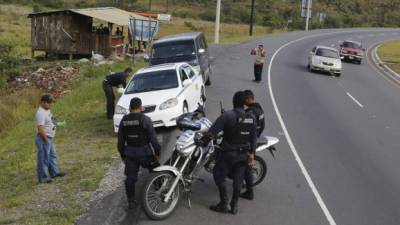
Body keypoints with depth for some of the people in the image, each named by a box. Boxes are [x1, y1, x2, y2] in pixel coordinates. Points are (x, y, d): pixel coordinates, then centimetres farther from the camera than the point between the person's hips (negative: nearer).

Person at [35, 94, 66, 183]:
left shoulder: (47, 110, 9)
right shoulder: (41, 113, -22)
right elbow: (40, 129, -27)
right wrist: (46, 140, -21)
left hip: (49, 138, 10)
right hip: (43, 139, -10)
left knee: (52, 156, 22)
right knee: (44, 159, 0)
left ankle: (54, 172, 36)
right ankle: (43, 178, 10)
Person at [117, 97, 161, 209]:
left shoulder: (124, 120, 2)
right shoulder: (145, 119, -12)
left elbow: (120, 140, 7)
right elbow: (153, 138, -12)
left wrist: (122, 154, 18)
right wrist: (157, 152, -2)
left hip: (129, 152, 4)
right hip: (144, 151, -4)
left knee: (130, 178, 11)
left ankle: (131, 201, 18)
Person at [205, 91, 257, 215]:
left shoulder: (227, 115, -18)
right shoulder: (251, 118, 0)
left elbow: (212, 132, -21)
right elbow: (253, 137, 7)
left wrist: (205, 136, -3)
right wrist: (251, 152, 16)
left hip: (229, 153, -5)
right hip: (243, 154, 5)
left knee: (219, 176, 11)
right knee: (238, 179, 15)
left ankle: (224, 204, 14)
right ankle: (234, 206, 22)